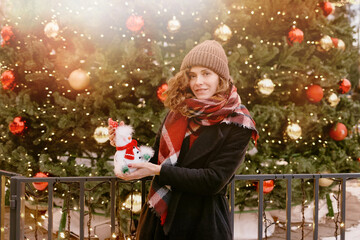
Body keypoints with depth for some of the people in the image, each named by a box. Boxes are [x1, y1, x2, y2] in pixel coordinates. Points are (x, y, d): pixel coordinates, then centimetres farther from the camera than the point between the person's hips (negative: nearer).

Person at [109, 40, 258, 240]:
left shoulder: (237, 125, -10)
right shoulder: (179, 112, 3)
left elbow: (214, 181, -18)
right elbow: (157, 158, 10)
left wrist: (158, 170, -21)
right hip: (158, 219, 4)